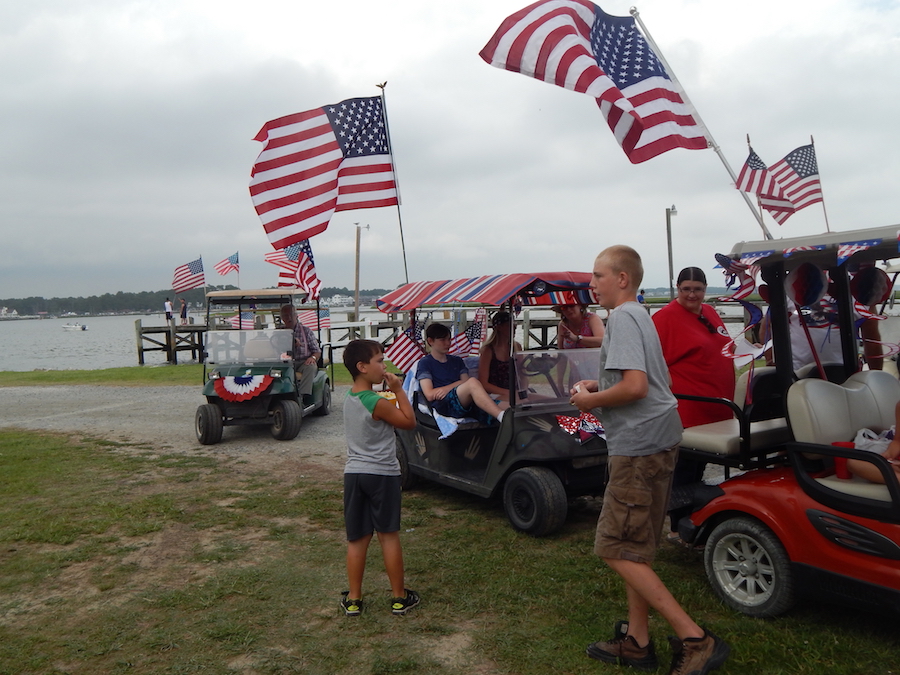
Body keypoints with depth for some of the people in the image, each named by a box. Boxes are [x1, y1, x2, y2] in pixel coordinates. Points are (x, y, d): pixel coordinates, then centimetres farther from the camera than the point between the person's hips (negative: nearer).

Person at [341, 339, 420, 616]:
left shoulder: (349, 399, 6)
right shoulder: (378, 403, -18)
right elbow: (409, 422, -8)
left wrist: (391, 391, 4)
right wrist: (399, 390, -5)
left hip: (353, 473, 6)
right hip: (382, 474, -6)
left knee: (357, 539, 12)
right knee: (389, 536, 6)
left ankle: (353, 600, 18)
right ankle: (399, 597, 18)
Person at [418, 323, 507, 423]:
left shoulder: (456, 361, 30)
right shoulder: (425, 362, 12)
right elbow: (430, 395, 0)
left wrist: (447, 388, -4)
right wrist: (455, 385, 5)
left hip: (467, 402, 6)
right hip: (443, 405, -6)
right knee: (473, 382, -37)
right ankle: (503, 418, -53)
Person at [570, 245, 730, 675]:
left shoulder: (622, 318, -15)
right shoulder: (639, 315, 17)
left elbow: (634, 386, -26)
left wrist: (591, 401, -10)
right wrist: (598, 387, 14)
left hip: (639, 445, -11)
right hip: (658, 439, 11)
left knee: (616, 550, -4)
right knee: (634, 548, 17)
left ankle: (695, 640, -1)